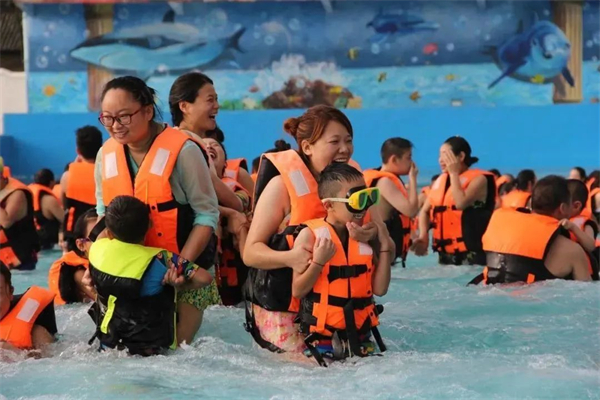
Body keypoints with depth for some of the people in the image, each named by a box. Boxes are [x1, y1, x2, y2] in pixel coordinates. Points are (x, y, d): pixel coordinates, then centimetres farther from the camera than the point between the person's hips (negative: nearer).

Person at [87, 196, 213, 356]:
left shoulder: (96, 250, -10)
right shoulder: (159, 260, -22)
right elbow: (204, 278, -24)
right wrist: (179, 286, -9)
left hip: (108, 343, 4)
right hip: (152, 348, -4)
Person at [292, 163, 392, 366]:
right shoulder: (310, 236, -10)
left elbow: (379, 289, 0)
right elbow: (297, 291, -11)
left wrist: (384, 248, -4)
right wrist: (318, 262, -23)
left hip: (360, 333, 4)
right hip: (322, 336, -4)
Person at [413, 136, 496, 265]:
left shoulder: (478, 179, -6)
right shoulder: (441, 180, 14)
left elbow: (461, 203, -23)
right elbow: (425, 211, 17)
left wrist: (454, 173, -12)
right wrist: (423, 235, 0)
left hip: (471, 255, -7)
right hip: (445, 254, 7)